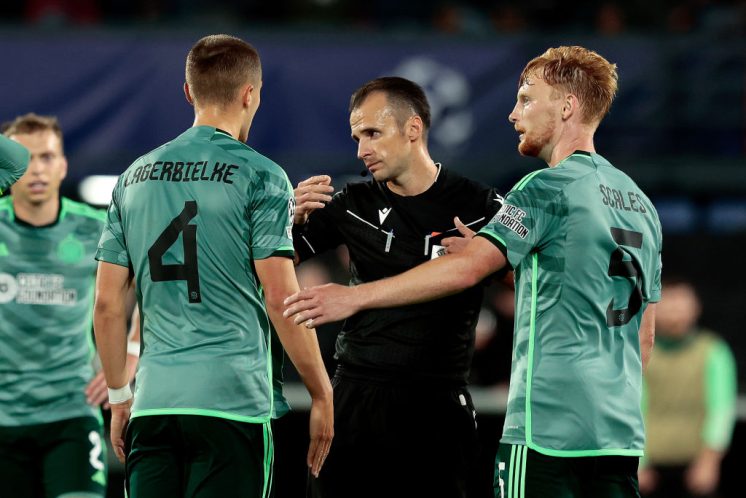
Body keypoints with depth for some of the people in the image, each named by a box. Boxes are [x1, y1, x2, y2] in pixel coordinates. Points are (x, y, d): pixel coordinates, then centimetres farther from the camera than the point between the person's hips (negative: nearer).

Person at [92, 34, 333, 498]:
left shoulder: (136, 177, 11)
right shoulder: (259, 176, -4)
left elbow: (108, 303, 11)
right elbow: (280, 299, -9)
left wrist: (119, 396, 21)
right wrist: (322, 394, 0)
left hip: (154, 403, 5)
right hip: (233, 400, -4)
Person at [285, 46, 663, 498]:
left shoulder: (550, 188, -8)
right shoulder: (640, 203, 17)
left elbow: (469, 266, -19)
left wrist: (355, 297, -16)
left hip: (548, 429, -8)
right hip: (621, 435, 8)